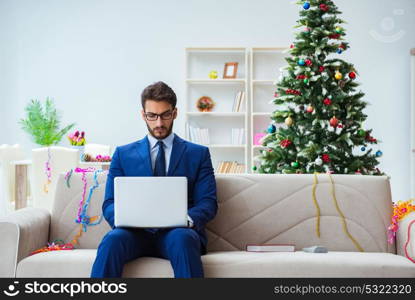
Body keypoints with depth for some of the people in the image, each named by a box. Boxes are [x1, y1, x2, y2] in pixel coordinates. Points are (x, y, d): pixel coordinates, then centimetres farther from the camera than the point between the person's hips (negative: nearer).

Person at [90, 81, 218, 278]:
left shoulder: (199, 154, 15)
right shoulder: (123, 154, 18)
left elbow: (208, 203, 6)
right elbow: (109, 204, 10)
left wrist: (188, 218, -17)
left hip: (178, 233, -1)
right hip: (137, 232, 1)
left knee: (182, 238, -37)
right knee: (112, 239, -34)